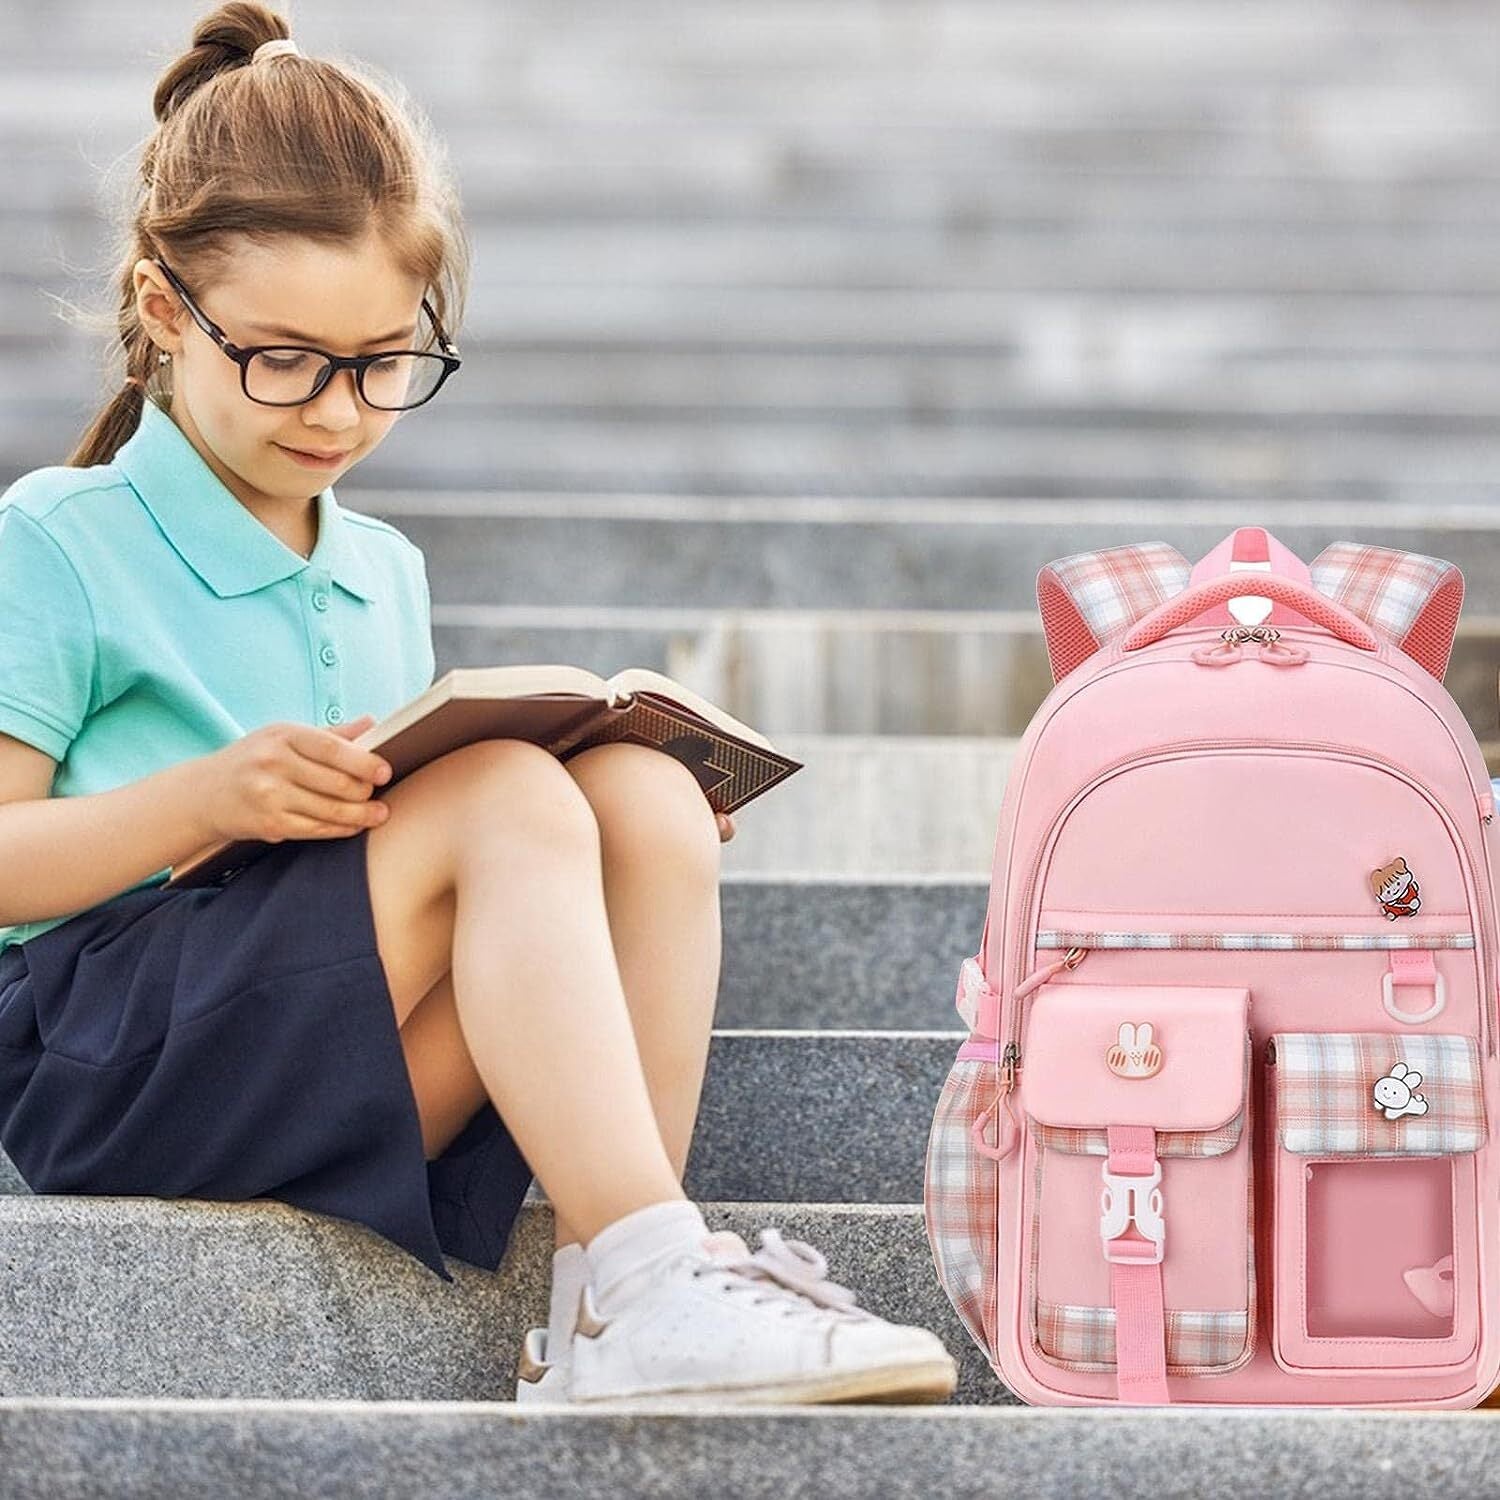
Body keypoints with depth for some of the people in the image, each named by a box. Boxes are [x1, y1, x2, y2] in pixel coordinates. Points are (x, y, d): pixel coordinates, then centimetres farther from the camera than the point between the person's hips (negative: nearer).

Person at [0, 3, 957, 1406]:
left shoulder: (384, 576, 24)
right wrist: (206, 797, -20)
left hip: (373, 1094, 6)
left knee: (647, 798, -18)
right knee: (510, 795, -27)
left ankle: (604, 1305, -26)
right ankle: (647, 1280, -38)